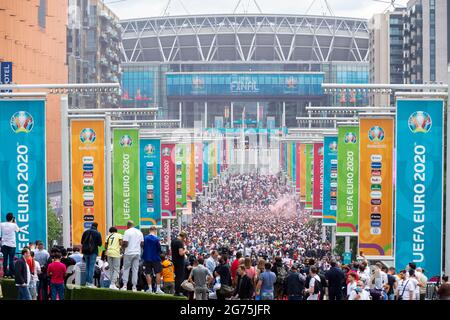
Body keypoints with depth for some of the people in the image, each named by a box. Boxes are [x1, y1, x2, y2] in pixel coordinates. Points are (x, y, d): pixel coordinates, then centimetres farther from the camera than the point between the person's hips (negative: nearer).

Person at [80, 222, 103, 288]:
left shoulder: (85, 232, 6)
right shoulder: (97, 233, -7)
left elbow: (82, 242, 11)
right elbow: (100, 244, -6)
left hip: (85, 251, 4)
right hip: (93, 252, -4)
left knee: (87, 266, 14)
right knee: (92, 267, -3)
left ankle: (87, 282, 13)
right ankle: (90, 283, -8)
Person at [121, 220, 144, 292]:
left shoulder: (127, 232, -7)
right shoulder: (139, 232, 10)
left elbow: (125, 243, -12)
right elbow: (142, 244, 10)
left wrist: (122, 245, 9)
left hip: (129, 253, -4)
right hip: (137, 253, 4)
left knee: (126, 269, 4)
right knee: (135, 270, 4)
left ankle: (124, 285, -3)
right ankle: (134, 286, 1)